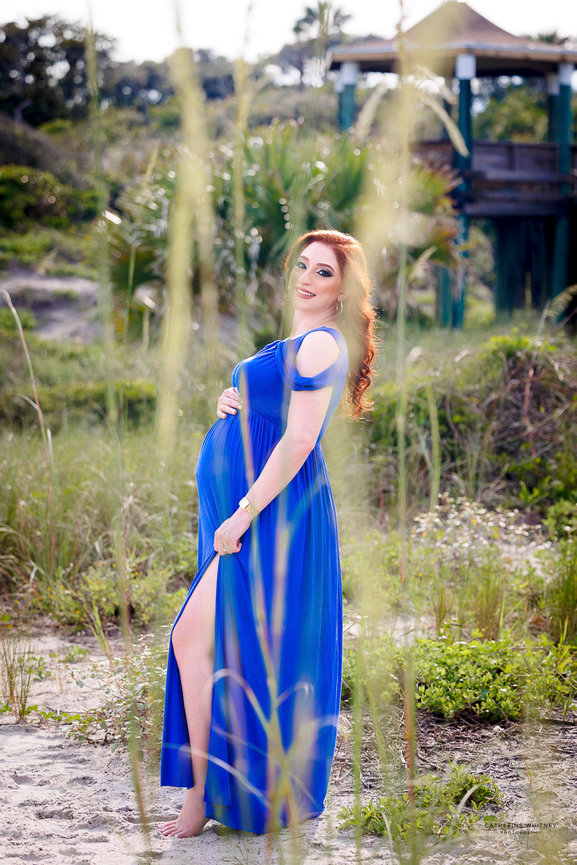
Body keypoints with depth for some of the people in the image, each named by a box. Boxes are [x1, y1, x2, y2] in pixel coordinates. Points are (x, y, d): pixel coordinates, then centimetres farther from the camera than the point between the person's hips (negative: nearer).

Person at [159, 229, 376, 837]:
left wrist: (245, 512, -20)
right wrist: (230, 405, 6)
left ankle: (202, 797, -6)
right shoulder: (294, 344, 19)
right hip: (249, 509, 10)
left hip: (271, 513, -10)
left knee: (193, 640, -12)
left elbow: (298, 439, -18)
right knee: (229, 650, 10)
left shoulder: (321, 344, -12)